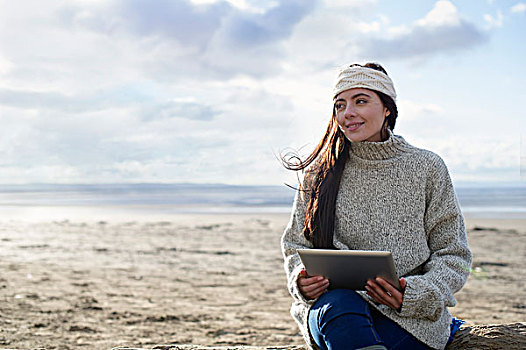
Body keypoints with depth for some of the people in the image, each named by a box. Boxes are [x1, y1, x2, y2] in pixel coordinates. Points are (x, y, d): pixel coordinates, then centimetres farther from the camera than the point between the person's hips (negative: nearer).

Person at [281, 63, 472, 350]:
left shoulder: (426, 168, 7)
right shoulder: (319, 174, 11)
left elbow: (452, 254, 8)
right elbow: (296, 245, 16)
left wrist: (415, 294, -12)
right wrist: (303, 280, -9)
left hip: (410, 318, -2)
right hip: (331, 302, 2)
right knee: (339, 305, -36)